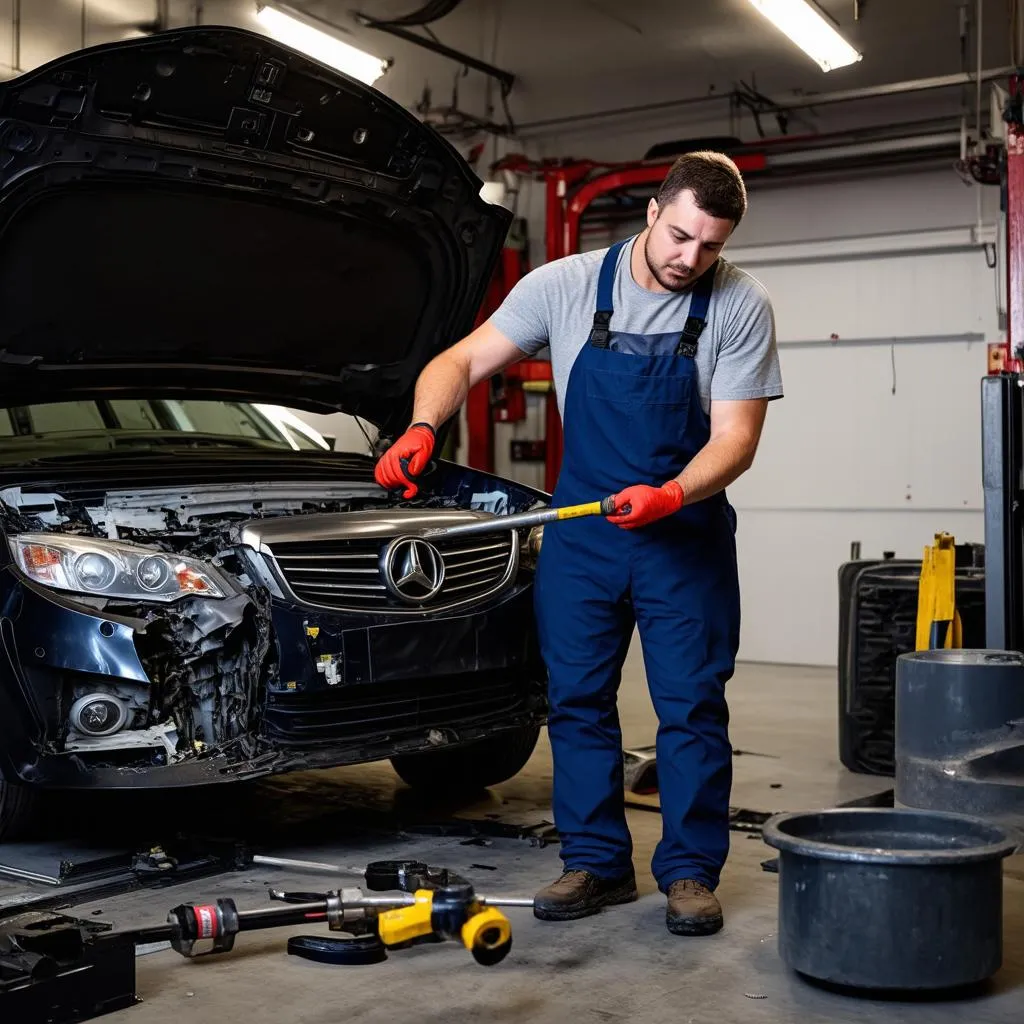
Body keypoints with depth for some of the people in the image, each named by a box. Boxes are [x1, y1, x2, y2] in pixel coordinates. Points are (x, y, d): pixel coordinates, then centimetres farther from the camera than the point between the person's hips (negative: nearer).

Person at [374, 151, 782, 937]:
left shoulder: (742, 306, -9)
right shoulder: (565, 286, -5)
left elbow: (735, 437, -12)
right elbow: (463, 362, -2)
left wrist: (670, 496, -31)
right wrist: (421, 429, -22)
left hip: (685, 531, -2)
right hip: (579, 528, 2)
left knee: (692, 704, 1)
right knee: (576, 699, 6)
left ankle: (691, 871, 13)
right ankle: (597, 864, 18)